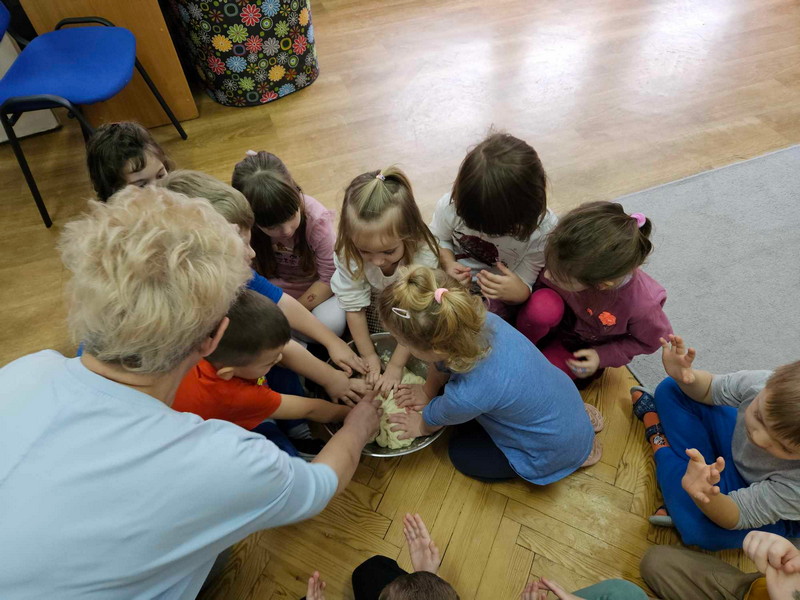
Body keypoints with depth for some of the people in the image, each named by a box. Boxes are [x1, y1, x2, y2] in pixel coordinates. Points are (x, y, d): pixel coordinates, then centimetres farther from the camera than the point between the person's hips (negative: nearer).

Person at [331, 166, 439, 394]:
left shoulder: (424, 256, -39)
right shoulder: (347, 253, -35)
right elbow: (354, 306, -22)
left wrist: (395, 366, -24)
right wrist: (369, 356, -16)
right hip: (371, 301, 1)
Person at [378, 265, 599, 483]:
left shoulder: (467, 396, -39)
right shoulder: (480, 321, -25)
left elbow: (434, 421, -11)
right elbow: (441, 361, 0)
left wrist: (420, 427, 8)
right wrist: (428, 390, 12)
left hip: (555, 450, -5)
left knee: (461, 454, 13)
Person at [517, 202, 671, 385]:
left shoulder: (642, 305, -38)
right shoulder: (578, 262, -34)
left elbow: (649, 341, -13)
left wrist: (602, 357, -18)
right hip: (561, 317, 1)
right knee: (541, 306, -36)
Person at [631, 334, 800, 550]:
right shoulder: (768, 385, -33)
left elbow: (735, 518, -30)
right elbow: (711, 390, -10)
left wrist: (706, 497, -56)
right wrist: (685, 376, -35)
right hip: (735, 446, 3)